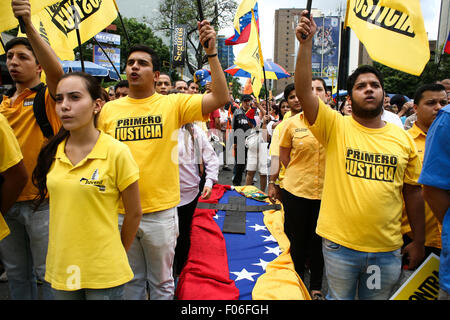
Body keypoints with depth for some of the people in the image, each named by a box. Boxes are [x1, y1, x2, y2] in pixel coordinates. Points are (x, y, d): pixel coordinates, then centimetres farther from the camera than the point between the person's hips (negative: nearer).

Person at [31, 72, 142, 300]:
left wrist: (114, 256, 5)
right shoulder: (53, 151, -1)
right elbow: (57, 207, 12)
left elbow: (134, 213, -6)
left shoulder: (116, 152, -15)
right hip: (60, 268, 4)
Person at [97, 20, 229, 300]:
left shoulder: (173, 104, -4)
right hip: (120, 211, 3)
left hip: (161, 211, -2)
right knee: (130, 281, 22)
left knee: (161, 282, 17)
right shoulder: (109, 109, 3)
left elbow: (220, 98, -14)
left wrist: (212, 52, -20)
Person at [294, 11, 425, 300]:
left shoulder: (403, 138, 1)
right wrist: (306, 42, -26)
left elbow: (413, 191, 6)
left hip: (388, 249, 3)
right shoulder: (336, 127, -7)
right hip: (339, 244, -2)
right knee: (339, 297, 17)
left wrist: (418, 241, 7)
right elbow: (303, 91, -20)